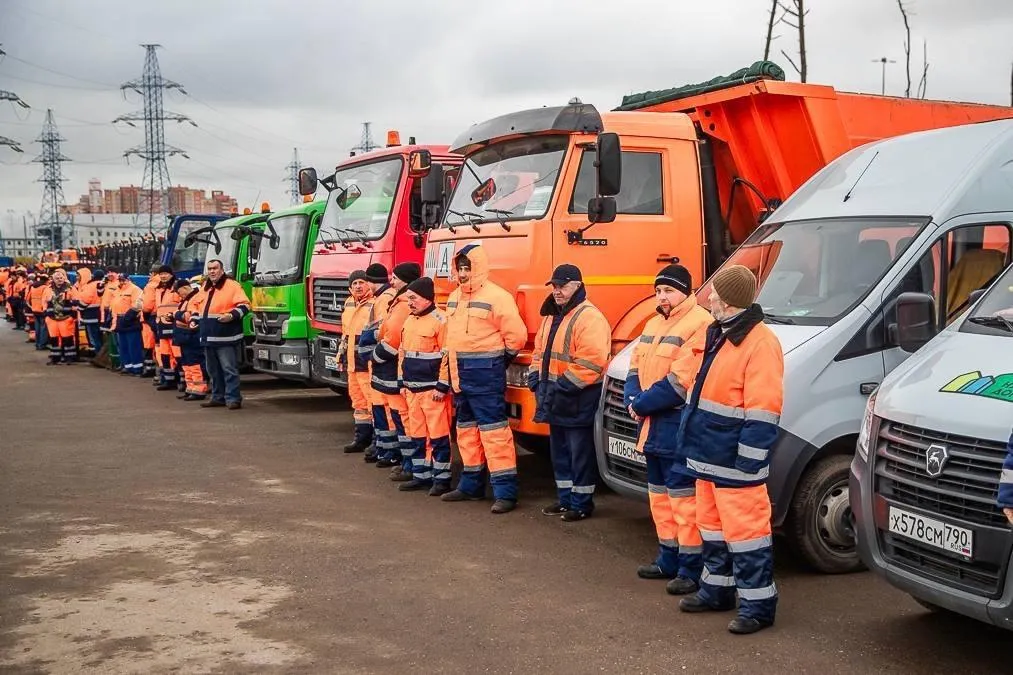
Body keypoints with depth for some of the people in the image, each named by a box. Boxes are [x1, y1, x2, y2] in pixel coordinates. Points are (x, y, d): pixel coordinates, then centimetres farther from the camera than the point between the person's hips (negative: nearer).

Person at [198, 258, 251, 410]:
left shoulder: (233, 285, -6)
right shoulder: (205, 288, 18)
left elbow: (244, 306, -12)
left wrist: (232, 315, -25)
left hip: (226, 337, -8)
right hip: (208, 337, 8)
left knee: (229, 369, -8)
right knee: (213, 370, 14)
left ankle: (233, 398, -6)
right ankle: (218, 397, 23)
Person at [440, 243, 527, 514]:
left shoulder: (497, 297, -12)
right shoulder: (454, 297, 14)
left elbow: (516, 335, -12)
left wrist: (497, 361, -1)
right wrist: (449, 374, 18)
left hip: (485, 375, -9)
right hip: (460, 374, 9)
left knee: (493, 429, -10)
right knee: (466, 430, 16)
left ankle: (505, 491, -8)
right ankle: (471, 484, 27)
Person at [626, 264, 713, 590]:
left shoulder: (700, 324, -14)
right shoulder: (654, 324, 18)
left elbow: (680, 380, -21)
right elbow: (635, 367, 16)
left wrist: (642, 405, -15)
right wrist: (632, 399, -3)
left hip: (680, 426, -10)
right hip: (653, 425, 10)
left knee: (683, 496, -6)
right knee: (660, 493, 17)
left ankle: (692, 568, 1)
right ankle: (668, 559, 28)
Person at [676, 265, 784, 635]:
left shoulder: (760, 343, -18)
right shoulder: (719, 335, 13)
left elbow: (763, 413, -21)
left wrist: (748, 462, -22)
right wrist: (691, 441, 21)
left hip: (735, 462, -10)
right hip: (709, 457, 10)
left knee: (744, 529, -4)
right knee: (713, 525, 19)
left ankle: (758, 604, 6)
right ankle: (717, 588, 33)